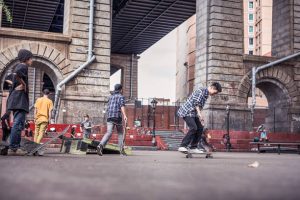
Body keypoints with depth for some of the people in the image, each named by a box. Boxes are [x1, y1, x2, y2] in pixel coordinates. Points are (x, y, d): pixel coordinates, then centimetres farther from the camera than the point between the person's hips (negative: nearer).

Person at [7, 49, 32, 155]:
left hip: (16, 99, 10)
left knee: (18, 124, 10)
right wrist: (23, 84, -16)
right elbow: (16, 73, -29)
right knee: (18, 124, -13)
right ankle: (13, 148, -16)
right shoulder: (23, 66, -7)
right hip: (20, 98, -10)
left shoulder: (19, 67, 23)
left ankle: (16, 147, 11)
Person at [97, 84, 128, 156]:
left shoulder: (111, 97, 22)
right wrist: (124, 115, -27)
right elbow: (122, 106, -14)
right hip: (117, 117, -4)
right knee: (120, 133, 13)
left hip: (109, 117, 4)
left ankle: (101, 145, -32)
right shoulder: (121, 96, 4)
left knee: (109, 133, -8)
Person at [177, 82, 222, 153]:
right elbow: (196, 103, -21)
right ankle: (182, 146, -19)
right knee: (193, 128, -22)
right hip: (187, 112, -10)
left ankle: (193, 148, 9)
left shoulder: (206, 94, 15)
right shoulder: (201, 91, -14)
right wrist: (199, 114, -29)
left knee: (200, 128, 4)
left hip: (193, 113, 10)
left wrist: (200, 118, 16)